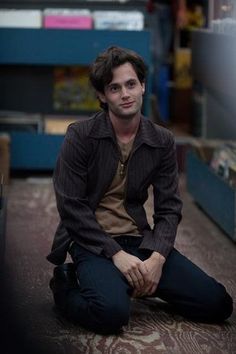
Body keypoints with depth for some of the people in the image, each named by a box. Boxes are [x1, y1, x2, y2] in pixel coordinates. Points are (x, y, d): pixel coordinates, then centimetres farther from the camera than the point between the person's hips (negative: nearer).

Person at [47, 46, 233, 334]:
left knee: (217, 304, -7)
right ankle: (66, 285, 0)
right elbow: (71, 207, -10)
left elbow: (169, 208, 4)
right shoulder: (80, 136, -8)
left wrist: (157, 257, -14)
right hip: (92, 242, -5)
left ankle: (136, 283, 13)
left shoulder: (162, 141, 4)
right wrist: (116, 254, -18)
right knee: (113, 312, -34)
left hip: (138, 239, 5)